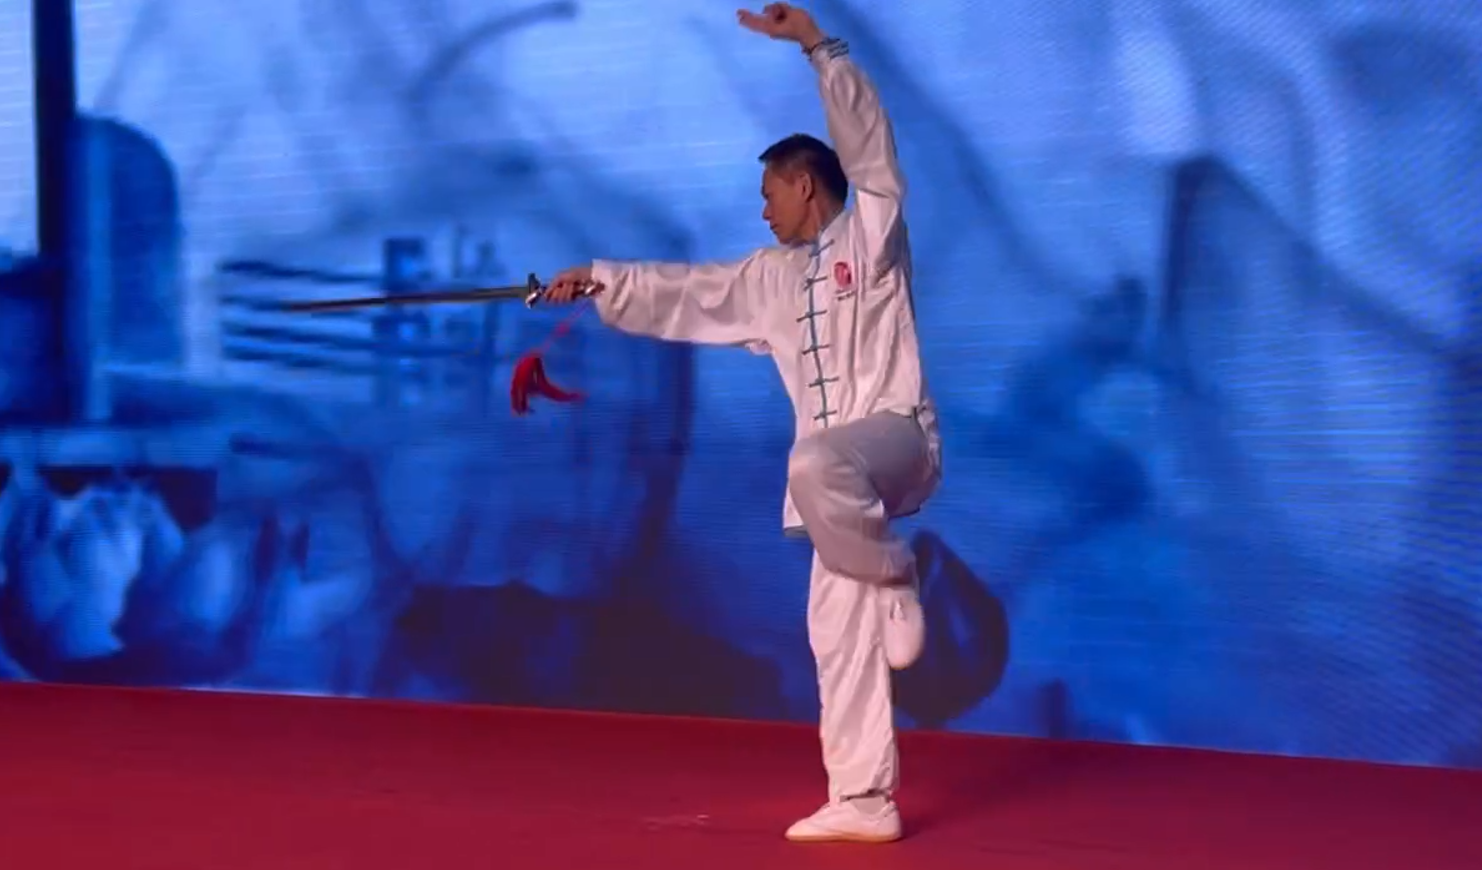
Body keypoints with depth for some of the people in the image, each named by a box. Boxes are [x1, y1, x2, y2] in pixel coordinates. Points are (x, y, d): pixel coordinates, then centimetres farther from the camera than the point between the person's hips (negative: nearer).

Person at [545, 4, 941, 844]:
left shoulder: (873, 230, 0)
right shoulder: (776, 276, 20)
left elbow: (869, 139, -11)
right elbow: (688, 294, 26)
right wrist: (605, 281, 22)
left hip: (897, 436, -7)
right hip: (839, 468, 7)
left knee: (814, 465, -41)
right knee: (839, 631, 3)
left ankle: (899, 578, -15)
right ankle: (863, 801, 7)